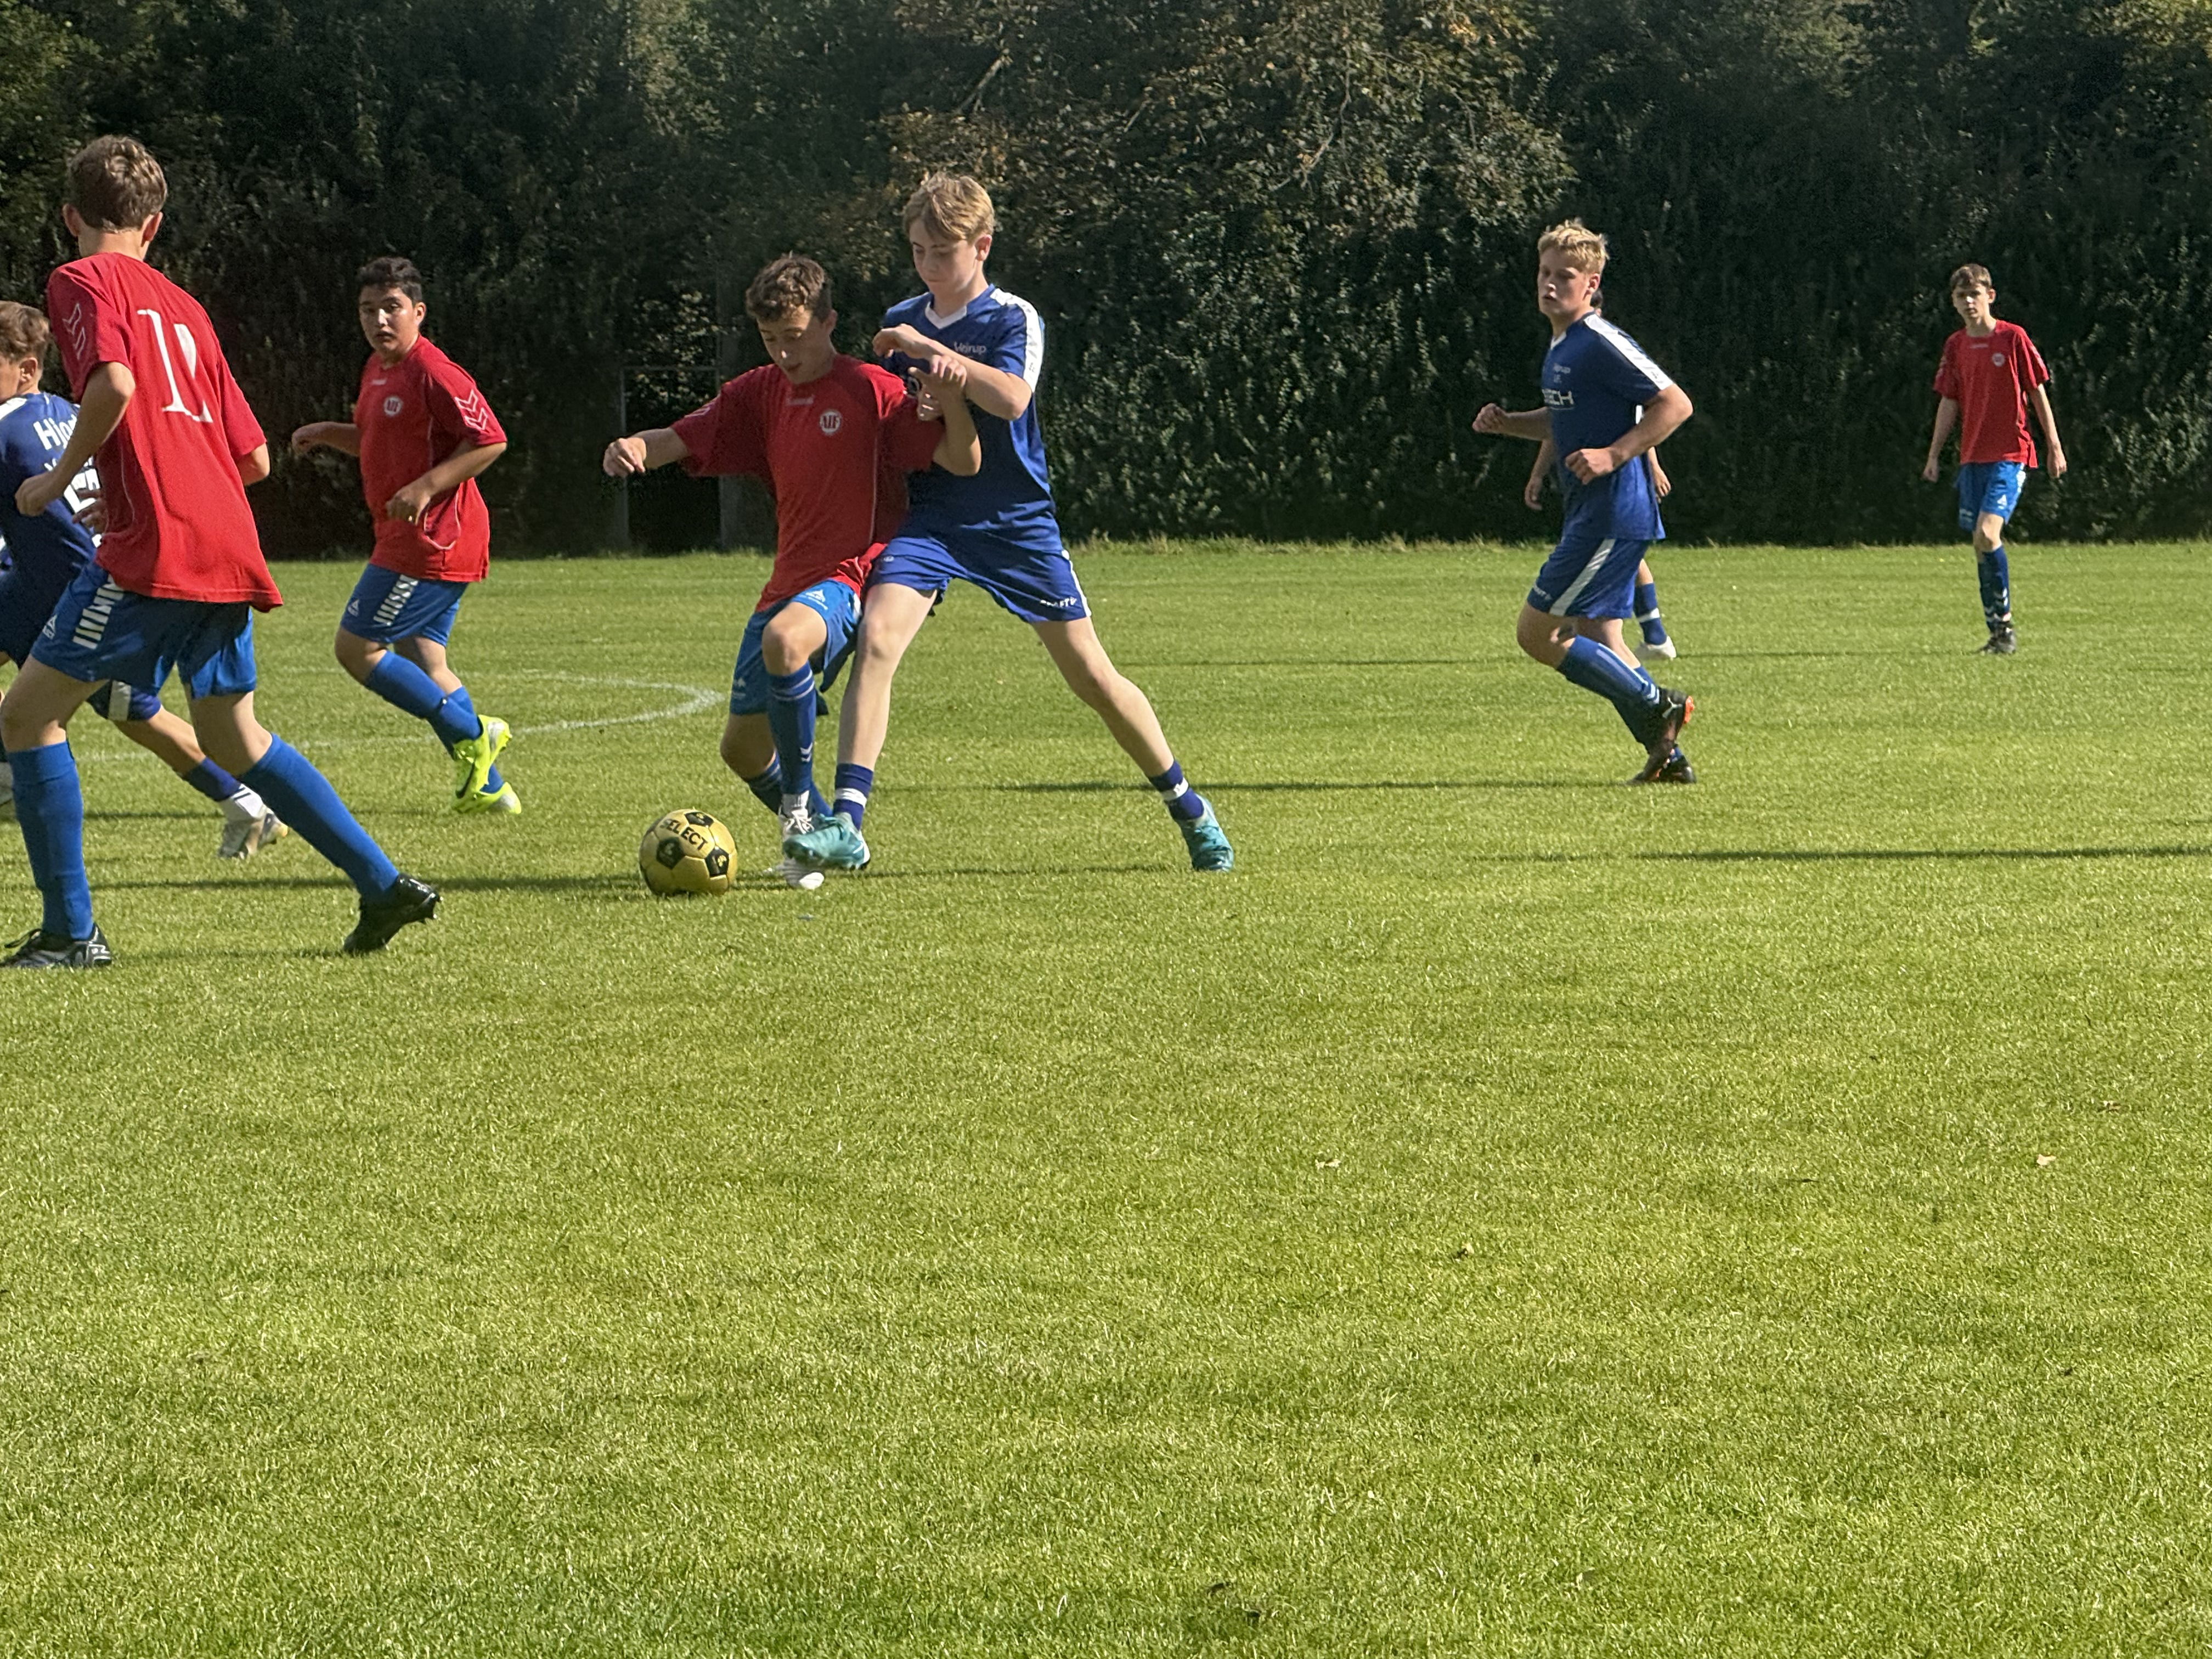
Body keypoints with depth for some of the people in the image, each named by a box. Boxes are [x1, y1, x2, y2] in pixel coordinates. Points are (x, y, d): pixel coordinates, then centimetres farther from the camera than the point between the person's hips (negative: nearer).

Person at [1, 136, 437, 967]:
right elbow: (254, 457, 21)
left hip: (152, 549, -7)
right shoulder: (184, 308, 23)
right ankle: (385, 884, 16)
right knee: (233, 737, 21)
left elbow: (113, 383, -19)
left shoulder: (80, 281, 2)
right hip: (231, 549, 7)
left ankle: (70, 930, -2)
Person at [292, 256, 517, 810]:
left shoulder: (433, 373, -16)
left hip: (429, 542, -10)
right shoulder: (377, 369, 14)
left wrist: (426, 487, -23)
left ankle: (471, 734, -5)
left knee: (357, 647, -8)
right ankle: (488, 786, 13)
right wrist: (327, 433, 11)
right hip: (413, 541, 10)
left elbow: (490, 441, -19)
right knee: (421, 663, 11)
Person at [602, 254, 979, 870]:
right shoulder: (760, 394, 11)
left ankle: (800, 803, -22)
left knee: (784, 641, -39)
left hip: (852, 577, -7)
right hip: (788, 583, 7)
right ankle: (814, 832, 34)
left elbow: (964, 462, -12)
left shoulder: (871, 391, -7)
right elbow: (682, 440, 5)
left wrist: (950, 398, -32)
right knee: (742, 747, 8)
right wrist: (636, 447, -19)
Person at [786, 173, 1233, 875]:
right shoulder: (900, 322, 9)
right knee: (876, 638, -22)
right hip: (933, 519, 3)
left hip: (1018, 520, -3)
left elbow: (1011, 397, -27)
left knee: (1089, 671, 2)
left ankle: (1190, 810, 21)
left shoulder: (1012, 319, -7)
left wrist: (928, 349, -26)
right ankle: (846, 825, -25)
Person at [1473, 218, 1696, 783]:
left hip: (1611, 517, -10)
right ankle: (1668, 756, 14)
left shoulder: (1602, 345, -15)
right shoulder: (1561, 345, 15)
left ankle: (1657, 706, -2)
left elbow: (1675, 403, -17)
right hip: (1591, 516, 10)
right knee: (1597, 642, 12)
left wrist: (1613, 455, -23)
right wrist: (1506, 423, 12)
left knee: (1537, 633, -8)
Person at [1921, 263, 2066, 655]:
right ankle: (1998, 633, 13)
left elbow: (2038, 393, -1)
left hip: (2010, 453, -6)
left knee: (1987, 534, -21)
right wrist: (1934, 455, 12)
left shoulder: (2013, 338, -4)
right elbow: (1949, 403, 15)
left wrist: (2055, 446, -1)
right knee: (1981, 545, 6)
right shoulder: (1956, 346, 10)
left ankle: (2005, 626, -12)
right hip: (1972, 457, 6)